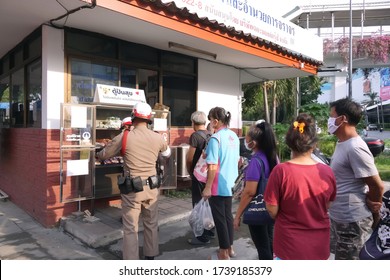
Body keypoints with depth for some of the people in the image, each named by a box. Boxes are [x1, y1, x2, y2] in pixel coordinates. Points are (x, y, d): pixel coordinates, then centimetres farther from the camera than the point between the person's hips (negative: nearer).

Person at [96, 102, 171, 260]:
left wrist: (97, 155, 28)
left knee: (130, 228, 7)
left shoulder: (124, 137, -10)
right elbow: (167, 153, 19)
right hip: (151, 187, 3)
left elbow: (104, 154, 5)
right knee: (151, 224, 19)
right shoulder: (158, 138, -2)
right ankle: (150, 256, 34)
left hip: (133, 188, -3)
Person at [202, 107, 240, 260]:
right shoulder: (234, 136, 6)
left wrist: (208, 187, -16)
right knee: (228, 215, 18)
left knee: (219, 218, 5)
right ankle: (229, 247, 31)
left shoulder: (215, 138, -18)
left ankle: (224, 253, 17)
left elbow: (213, 166, -21)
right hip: (230, 183, 8)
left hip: (218, 185, -8)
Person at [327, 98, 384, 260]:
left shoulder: (355, 148, -24)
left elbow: (377, 187, -19)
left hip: (351, 220, -9)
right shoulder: (342, 143, 8)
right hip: (338, 217, 9)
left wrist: (373, 213, -3)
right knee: (340, 257, 24)